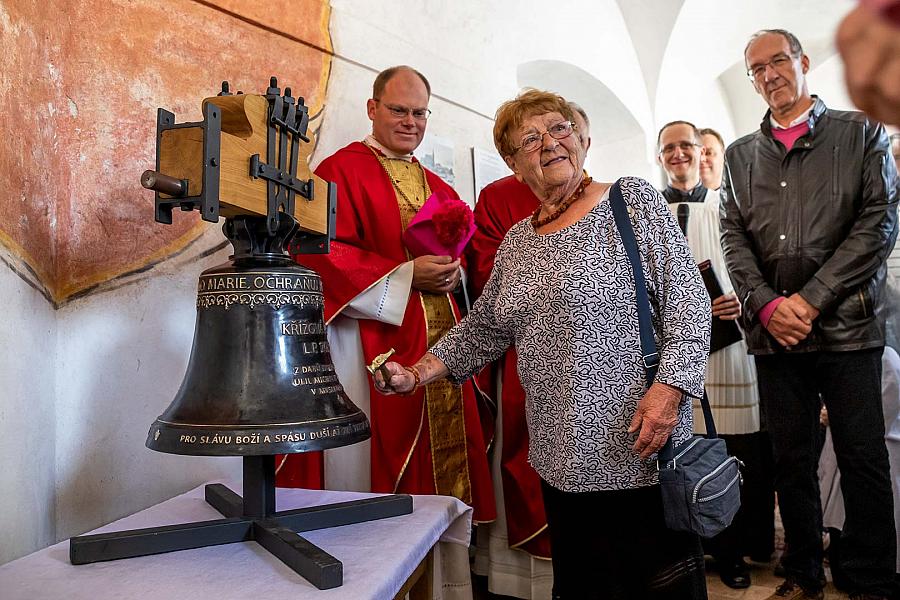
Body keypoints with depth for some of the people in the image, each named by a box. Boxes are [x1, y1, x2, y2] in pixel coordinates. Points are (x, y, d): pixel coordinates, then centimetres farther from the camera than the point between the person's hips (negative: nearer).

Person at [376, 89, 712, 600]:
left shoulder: (633, 200, -2)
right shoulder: (516, 242, 13)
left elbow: (688, 300, -8)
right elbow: (484, 328, 16)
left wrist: (669, 387, -19)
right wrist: (420, 373, 6)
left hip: (640, 448, -5)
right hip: (562, 458, 5)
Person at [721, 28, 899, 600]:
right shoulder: (740, 155, 14)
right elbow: (734, 238, 7)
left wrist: (811, 299, -12)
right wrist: (766, 305, -8)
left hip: (848, 326, -2)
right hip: (774, 333, 2)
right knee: (792, 461, 9)